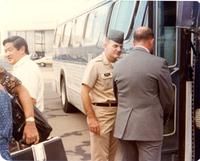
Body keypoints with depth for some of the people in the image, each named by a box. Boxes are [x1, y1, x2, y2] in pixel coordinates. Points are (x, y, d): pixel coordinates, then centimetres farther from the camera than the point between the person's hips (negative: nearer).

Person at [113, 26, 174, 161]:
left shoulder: (119, 65, 4)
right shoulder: (159, 63, -10)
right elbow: (168, 98, -2)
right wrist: (162, 116, 17)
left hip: (124, 126, 5)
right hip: (149, 126, -4)